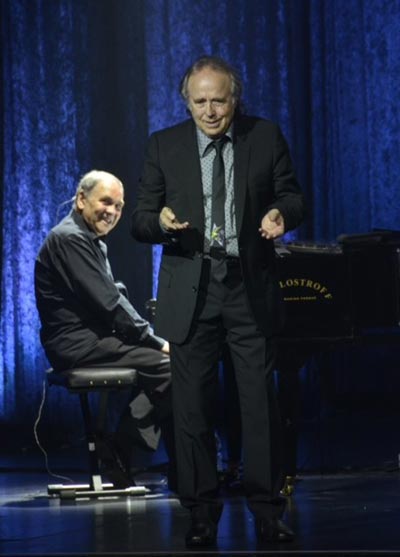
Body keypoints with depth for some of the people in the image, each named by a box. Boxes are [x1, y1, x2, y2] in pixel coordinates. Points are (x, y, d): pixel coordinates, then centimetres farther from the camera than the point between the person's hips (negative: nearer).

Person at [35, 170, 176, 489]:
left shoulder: (94, 242, 21)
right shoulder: (69, 238, -13)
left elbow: (116, 297, 18)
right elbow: (107, 303, -18)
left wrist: (153, 339, 2)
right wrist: (156, 341, -13)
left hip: (96, 338, 10)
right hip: (77, 345, -10)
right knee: (169, 366, -19)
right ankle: (119, 450, -9)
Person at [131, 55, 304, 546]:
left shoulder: (266, 138, 5)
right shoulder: (164, 146, 5)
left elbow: (292, 197, 10)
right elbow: (140, 220, 5)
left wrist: (280, 213, -14)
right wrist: (160, 222, -18)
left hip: (251, 288, 0)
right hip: (190, 291, 1)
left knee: (260, 403, -1)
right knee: (192, 407, 3)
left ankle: (266, 510, 6)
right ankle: (202, 514, 11)